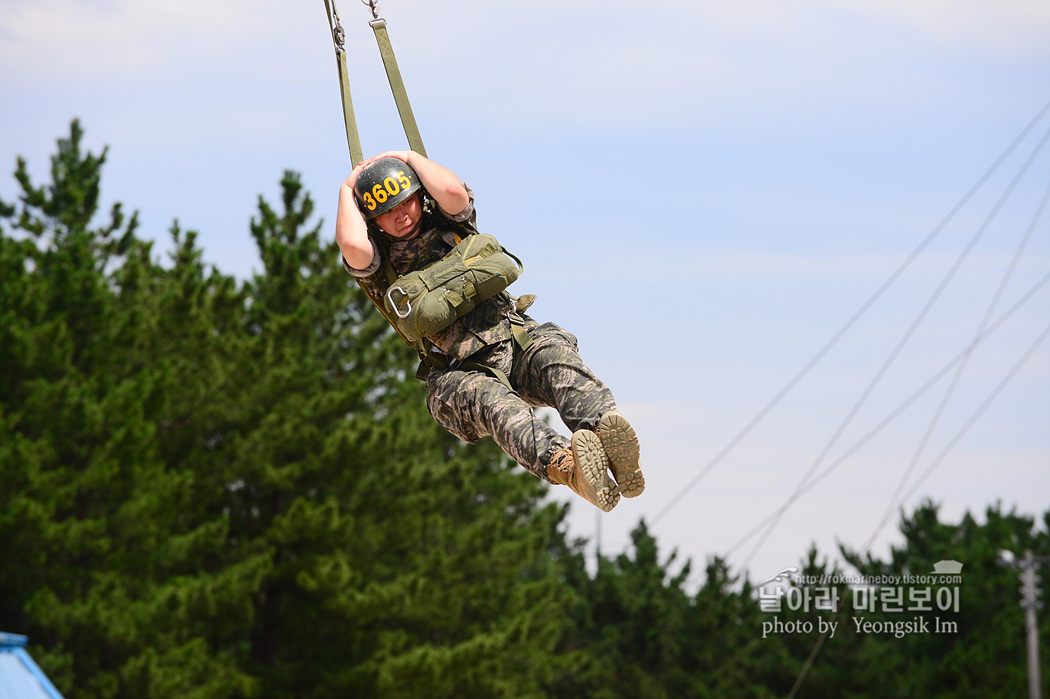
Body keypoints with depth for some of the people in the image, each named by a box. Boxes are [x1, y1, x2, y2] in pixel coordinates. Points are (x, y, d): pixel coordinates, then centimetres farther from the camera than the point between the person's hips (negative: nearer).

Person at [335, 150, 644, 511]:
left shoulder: (447, 222, 14)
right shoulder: (379, 263, 7)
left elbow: (453, 191, -11)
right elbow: (352, 244, -18)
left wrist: (410, 157, 6)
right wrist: (347, 190, 0)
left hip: (516, 337, 2)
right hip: (459, 373, -2)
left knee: (555, 354, -33)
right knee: (489, 399, -38)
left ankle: (604, 429, -65)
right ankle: (563, 464, -68)